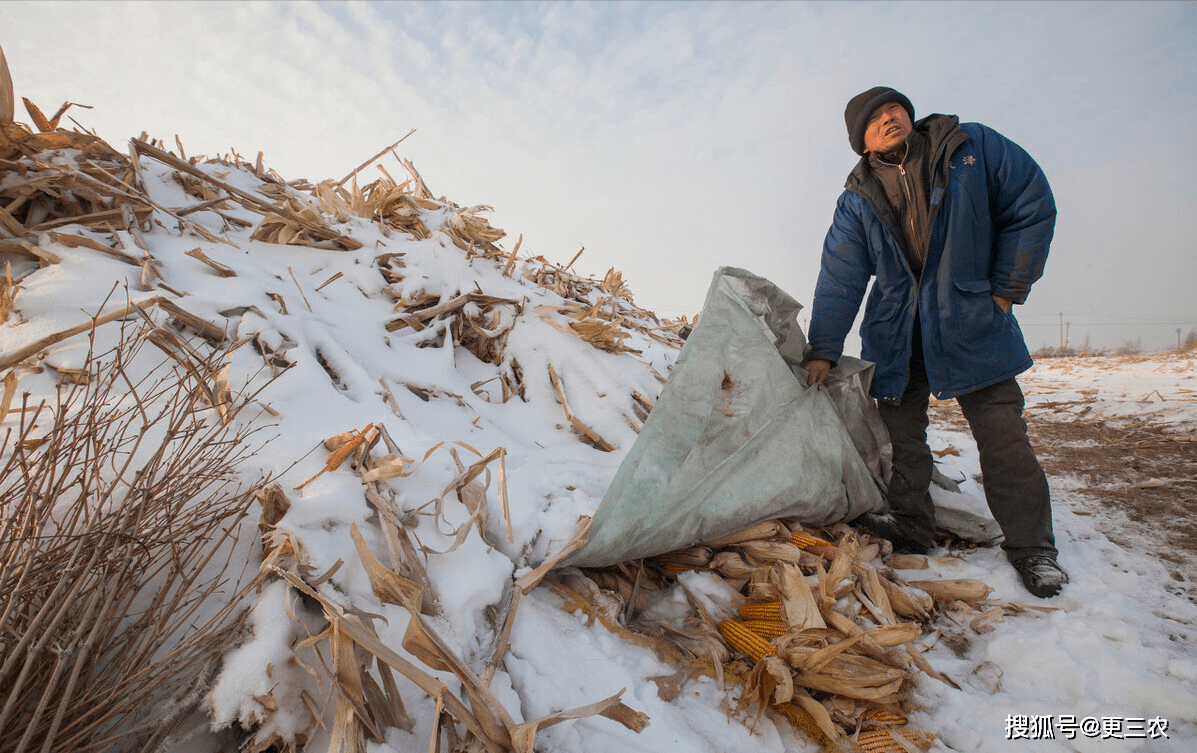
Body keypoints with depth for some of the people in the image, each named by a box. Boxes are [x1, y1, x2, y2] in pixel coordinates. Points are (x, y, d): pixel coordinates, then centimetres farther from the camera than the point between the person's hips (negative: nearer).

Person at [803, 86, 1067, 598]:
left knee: (1002, 435, -2)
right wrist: (823, 351, -10)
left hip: (971, 323, -1)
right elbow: (839, 280, -4)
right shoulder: (856, 202, 0)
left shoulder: (974, 148, -1)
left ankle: (1031, 546, 12)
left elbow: (1032, 206, 4)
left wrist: (1006, 290, -1)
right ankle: (910, 527, 19)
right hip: (895, 334, 2)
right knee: (899, 435, 4)